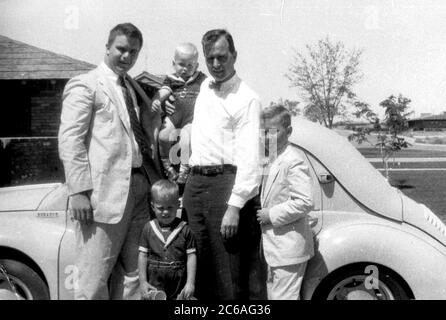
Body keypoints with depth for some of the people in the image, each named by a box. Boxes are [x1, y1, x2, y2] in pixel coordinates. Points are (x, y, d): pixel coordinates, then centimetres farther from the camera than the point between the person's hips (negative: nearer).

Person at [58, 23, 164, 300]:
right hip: (106, 191, -6)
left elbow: (151, 132, 25)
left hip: (141, 186, 7)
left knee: (132, 276, 12)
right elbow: (69, 140, -8)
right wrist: (79, 191, -16)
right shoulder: (85, 85, 0)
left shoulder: (136, 89, 21)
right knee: (94, 279, 0)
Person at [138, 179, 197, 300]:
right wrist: (142, 281, -1)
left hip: (179, 285, -1)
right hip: (154, 283, 1)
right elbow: (143, 255, 3)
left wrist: (190, 282, -8)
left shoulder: (184, 229, -3)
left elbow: (191, 256, -3)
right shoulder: (148, 228, 1)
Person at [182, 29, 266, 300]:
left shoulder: (246, 98, -9)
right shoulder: (204, 87, 14)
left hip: (226, 183, -7)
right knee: (202, 266, 12)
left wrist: (234, 206, -21)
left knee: (231, 270, -3)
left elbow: (249, 156, -15)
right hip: (195, 182, 7)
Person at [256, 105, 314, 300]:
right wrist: (262, 213, 9)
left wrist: (271, 214, -21)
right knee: (272, 295, 20)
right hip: (274, 247, 10)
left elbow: (305, 202, -25)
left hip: (288, 249, -10)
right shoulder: (274, 160, 12)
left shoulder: (293, 160, -18)